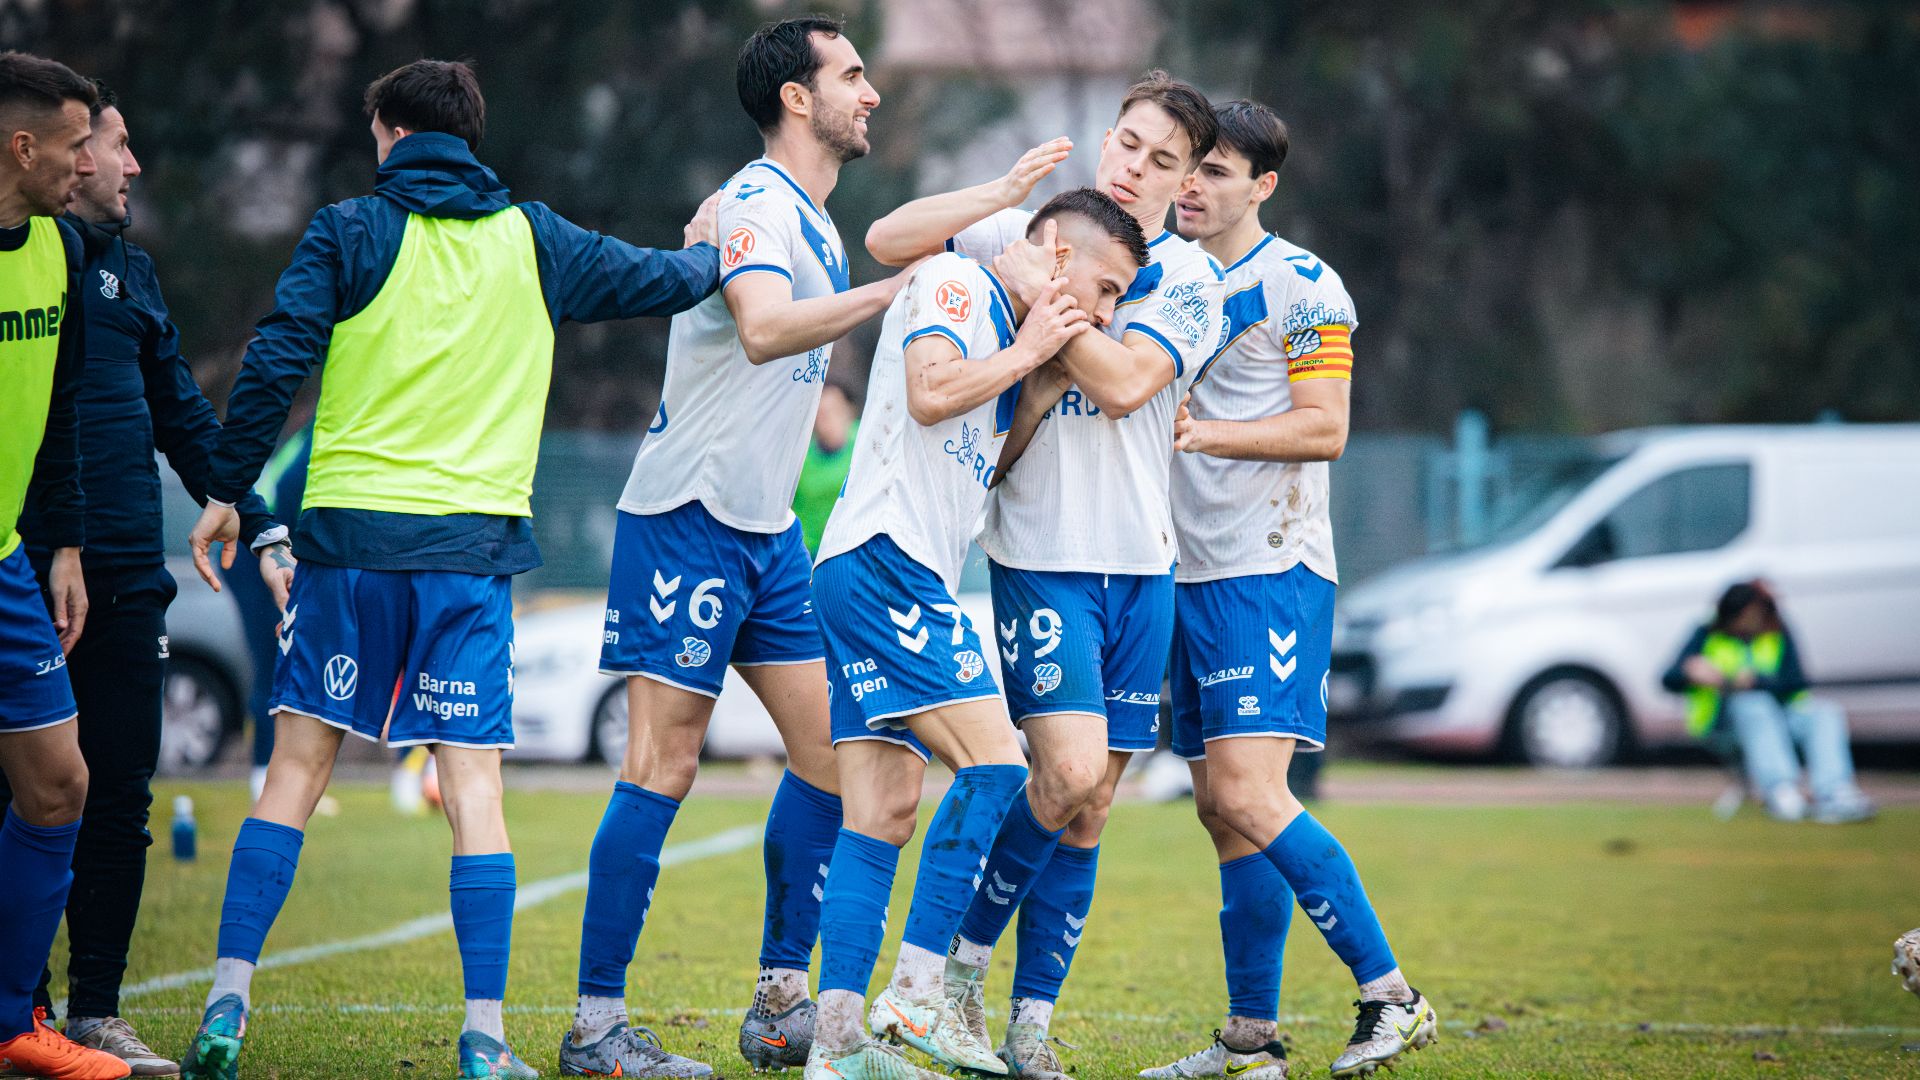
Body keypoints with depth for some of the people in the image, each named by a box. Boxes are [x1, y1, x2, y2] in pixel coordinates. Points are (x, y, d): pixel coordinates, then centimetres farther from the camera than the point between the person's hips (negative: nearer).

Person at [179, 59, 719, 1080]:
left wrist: (225, 492, 5)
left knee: (298, 766, 4)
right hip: (473, 539, 1)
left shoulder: (349, 230, 2)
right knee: (473, 780, 0)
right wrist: (707, 250, 43)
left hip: (349, 533, -1)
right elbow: (662, 282, 20)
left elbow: (274, 363, -5)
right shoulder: (530, 240, 9)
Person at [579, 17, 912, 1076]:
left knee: (831, 746, 4)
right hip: (688, 519, -9)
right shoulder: (757, 203, -15)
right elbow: (763, 330, -34)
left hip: (767, 527, 9)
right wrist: (897, 287, -35)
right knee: (663, 769, -9)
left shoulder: (816, 223, 16)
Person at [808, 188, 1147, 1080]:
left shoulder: (1011, 331, 25)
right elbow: (930, 393, -18)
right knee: (993, 763, -16)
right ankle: (917, 990, -17)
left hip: (910, 581, 10)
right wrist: (1026, 353, -5)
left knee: (882, 817, 3)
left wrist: (1043, 387, 13)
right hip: (885, 560, -10)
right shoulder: (955, 282, -3)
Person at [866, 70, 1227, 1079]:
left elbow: (1124, 381, -13)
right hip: (1040, 552, -2)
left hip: (1140, 562, 2)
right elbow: (886, 241, -2)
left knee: (1090, 805, 4)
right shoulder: (1028, 234, 4)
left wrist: (1042, 294, -16)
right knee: (1071, 769, -17)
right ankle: (964, 948, 4)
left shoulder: (1191, 278, 2)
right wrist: (1002, 194, -13)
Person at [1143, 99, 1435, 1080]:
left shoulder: (1300, 284, -6)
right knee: (1221, 810, 5)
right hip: (1190, 575, 7)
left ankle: (1391, 997, -11)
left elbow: (1325, 428, -12)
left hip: (1273, 568, -7)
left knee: (1249, 796, -18)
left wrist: (1198, 434, -15)